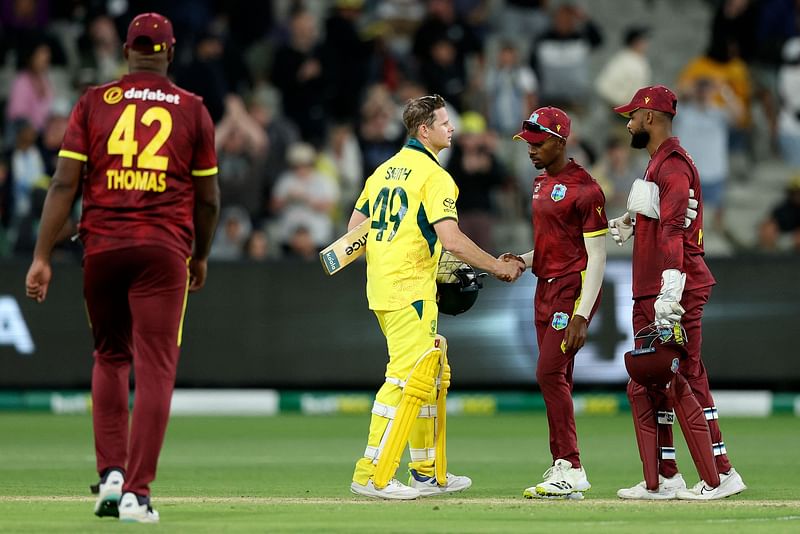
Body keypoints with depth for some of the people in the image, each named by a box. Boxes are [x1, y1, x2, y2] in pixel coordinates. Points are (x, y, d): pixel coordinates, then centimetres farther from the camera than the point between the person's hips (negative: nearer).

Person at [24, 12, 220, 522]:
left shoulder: (94, 103, 4)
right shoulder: (192, 109, 4)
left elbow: (64, 183, -3)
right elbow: (208, 198, 7)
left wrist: (43, 257, -3)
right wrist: (201, 255, 22)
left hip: (102, 246, 2)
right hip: (164, 249, -2)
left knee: (110, 357, 20)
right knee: (155, 369, -2)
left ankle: (111, 474, 9)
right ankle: (136, 493, -10)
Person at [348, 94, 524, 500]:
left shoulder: (385, 170, 15)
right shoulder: (434, 175, -11)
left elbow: (355, 226, 18)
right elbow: (451, 239, -19)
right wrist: (496, 266, -9)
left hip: (381, 285, 10)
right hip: (410, 291, -10)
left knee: (431, 375, 17)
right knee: (407, 377, -11)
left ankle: (428, 473, 20)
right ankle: (371, 476, -15)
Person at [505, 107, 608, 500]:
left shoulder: (585, 190, -13)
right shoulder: (541, 184, 15)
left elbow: (596, 257, -16)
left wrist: (582, 315, -23)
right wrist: (522, 261, 5)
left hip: (574, 289, -9)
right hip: (546, 289, 9)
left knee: (550, 374, -16)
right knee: (555, 380, 8)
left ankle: (571, 470, -15)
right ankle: (561, 472, 11)